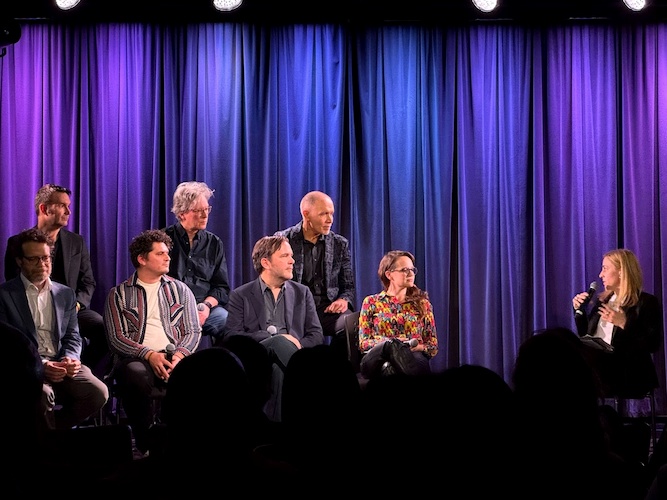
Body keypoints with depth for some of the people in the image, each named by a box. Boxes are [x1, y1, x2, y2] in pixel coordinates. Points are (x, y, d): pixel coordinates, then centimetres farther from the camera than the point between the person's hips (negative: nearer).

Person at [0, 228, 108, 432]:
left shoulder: (66, 294, 19)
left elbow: (72, 337, 16)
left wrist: (71, 359, -9)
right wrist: (39, 366, -19)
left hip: (61, 364, 4)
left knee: (98, 392, -23)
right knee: (43, 394, -37)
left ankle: (52, 428, 1)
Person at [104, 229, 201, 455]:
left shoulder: (180, 290, 19)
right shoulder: (119, 294, 12)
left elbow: (193, 331, 11)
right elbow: (116, 337, 1)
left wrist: (179, 355, -11)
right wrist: (150, 355, -15)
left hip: (174, 357, 1)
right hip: (136, 357, -1)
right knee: (135, 375, -39)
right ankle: (145, 444, -22)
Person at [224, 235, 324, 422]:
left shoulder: (302, 293, 21)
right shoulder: (241, 295, 13)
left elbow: (316, 335, 14)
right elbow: (232, 336, -1)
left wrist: (297, 348, -10)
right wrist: (276, 338, -13)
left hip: (285, 357, 2)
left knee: (279, 370, -37)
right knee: (279, 341, -36)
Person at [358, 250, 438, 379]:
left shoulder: (422, 303, 20)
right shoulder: (371, 302, 17)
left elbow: (433, 346, 17)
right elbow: (363, 343, 9)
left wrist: (417, 347, -7)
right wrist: (388, 343, -11)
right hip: (377, 359, -1)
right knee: (390, 344, -41)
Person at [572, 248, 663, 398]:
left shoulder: (647, 302, -2)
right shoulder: (602, 300, 19)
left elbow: (653, 344, -12)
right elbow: (585, 336, 24)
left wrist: (624, 324, -20)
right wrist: (579, 310, 11)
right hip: (595, 373, 6)